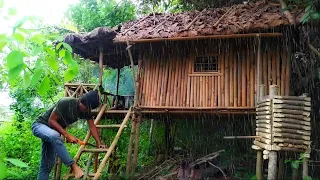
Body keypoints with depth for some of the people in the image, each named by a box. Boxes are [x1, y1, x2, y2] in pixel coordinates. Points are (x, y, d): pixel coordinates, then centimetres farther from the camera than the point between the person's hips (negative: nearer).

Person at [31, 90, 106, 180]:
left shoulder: (86, 110, -7)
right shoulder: (66, 102, -28)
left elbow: (92, 126, -1)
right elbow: (51, 121, -25)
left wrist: (99, 143, -9)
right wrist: (67, 135, -27)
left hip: (54, 131, 7)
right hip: (40, 125, -7)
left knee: (47, 165, 5)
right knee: (54, 136, -40)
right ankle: (73, 166, -38)